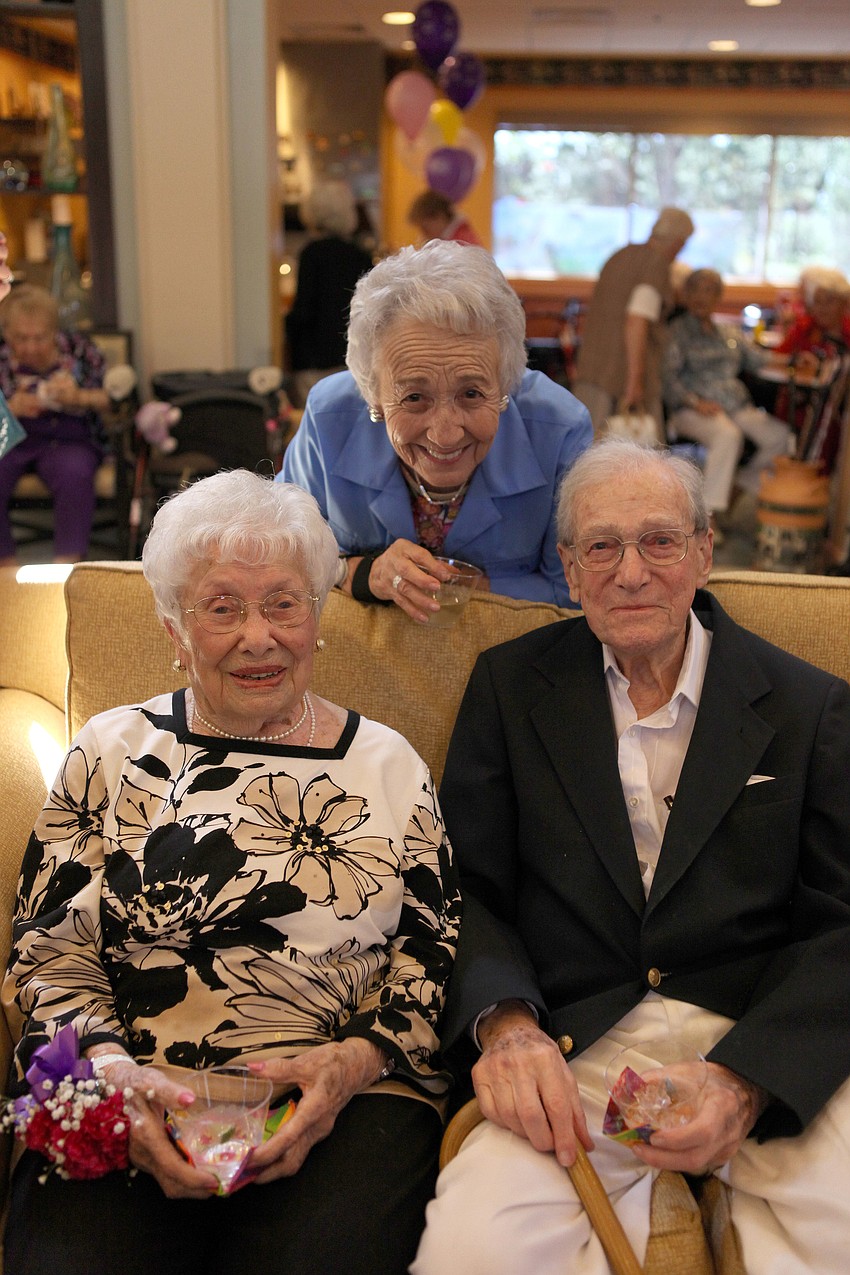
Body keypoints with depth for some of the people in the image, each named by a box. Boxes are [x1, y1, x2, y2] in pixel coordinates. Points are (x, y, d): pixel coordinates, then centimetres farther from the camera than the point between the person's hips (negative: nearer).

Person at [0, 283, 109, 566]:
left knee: (74, 475, -34)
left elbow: (113, 398, 1)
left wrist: (79, 397, -18)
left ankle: (67, 566, -25)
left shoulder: (78, 349, 1)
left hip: (68, 440, -1)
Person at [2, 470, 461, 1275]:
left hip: (347, 1104, 0)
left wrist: (354, 1063, -9)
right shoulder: (110, 754, 12)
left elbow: (435, 960, 9)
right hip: (128, 1109, 0)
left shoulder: (386, 765, 12)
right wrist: (113, 1070, -10)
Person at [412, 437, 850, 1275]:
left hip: (769, 1044, 0)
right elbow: (466, 885, 7)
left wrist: (745, 1081, -15)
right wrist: (504, 1019, -14)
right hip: (577, 1049, 1)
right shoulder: (511, 687, 11)